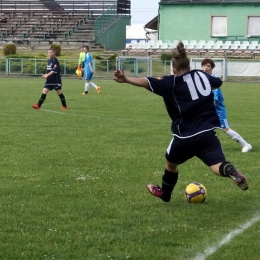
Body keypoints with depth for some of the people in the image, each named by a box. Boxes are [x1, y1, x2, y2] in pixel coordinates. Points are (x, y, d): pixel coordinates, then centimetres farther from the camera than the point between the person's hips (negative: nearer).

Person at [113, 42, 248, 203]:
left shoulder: (171, 82, -3)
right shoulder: (202, 75, 12)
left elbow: (147, 82, -18)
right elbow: (218, 82, 34)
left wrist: (126, 80, -27)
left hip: (185, 136, -2)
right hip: (207, 133, 2)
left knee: (171, 163, 25)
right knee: (218, 166, -7)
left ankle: (165, 194, 46)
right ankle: (230, 171, -41)